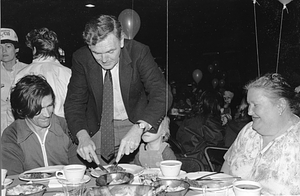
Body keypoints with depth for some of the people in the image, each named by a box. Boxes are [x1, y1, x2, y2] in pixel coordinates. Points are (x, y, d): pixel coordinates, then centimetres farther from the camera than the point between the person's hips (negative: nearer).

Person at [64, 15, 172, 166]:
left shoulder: (139, 52, -19)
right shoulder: (81, 58, -13)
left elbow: (162, 95, -25)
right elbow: (74, 102, -10)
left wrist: (138, 129, -41)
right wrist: (83, 136, -30)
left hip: (138, 122, -1)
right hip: (98, 128, 1)